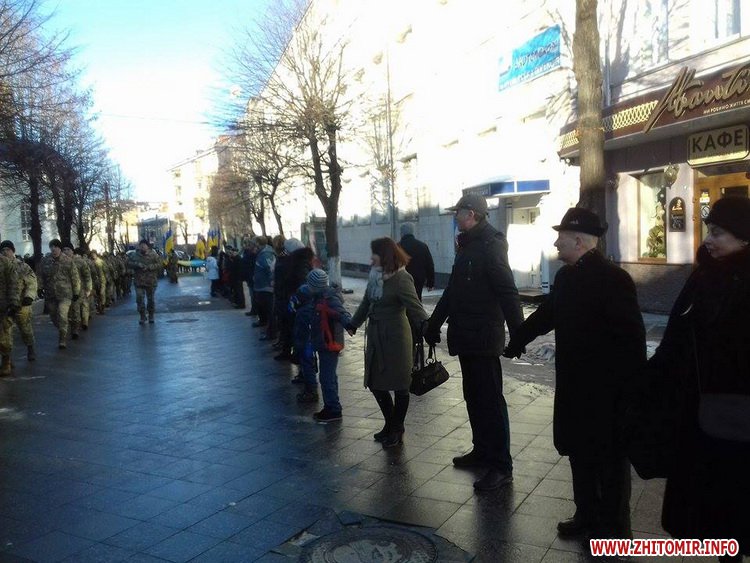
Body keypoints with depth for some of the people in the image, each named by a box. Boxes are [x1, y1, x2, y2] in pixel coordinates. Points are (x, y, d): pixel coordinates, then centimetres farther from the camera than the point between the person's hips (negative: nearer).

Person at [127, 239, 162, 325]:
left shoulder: (154, 255, -2)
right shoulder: (134, 255, 6)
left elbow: (160, 265, -7)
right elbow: (129, 264, 1)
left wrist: (149, 267, -19)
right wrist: (137, 264, -17)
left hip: (151, 281, -1)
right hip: (139, 281, 1)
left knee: (150, 299, 8)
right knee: (139, 299, -5)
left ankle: (151, 316, 22)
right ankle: (142, 317, 7)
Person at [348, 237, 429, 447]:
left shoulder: (401, 279, -16)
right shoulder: (375, 277, 6)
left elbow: (414, 305, -24)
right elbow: (366, 303, 20)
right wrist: (353, 324, 30)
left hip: (395, 337, -8)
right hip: (376, 337, 8)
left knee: (399, 385, 5)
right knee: (374, 382, 12)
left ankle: (397, 430, 23)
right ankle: (390, 424, 32)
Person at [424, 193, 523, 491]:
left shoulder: (491, 244, -13)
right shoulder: (467, 245, 17)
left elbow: (508, 292, -22)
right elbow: (452, 290, 24)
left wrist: (517, 332, -28)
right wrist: (434, 324, 26)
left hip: (484, 337, -9)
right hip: (466, 336, 9)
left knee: (490, 400, -5)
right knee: (473, 397, 16)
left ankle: (501, 466, 2)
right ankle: (481, 451, 29)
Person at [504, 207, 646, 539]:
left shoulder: (613, 278, -19)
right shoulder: (566, 276, 5)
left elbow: (632, 336, -21)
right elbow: (547, 314, 18)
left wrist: (631, 390, -21)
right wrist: (517, 341, 27)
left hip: (608, 391, -7)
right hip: (574, 386, 7)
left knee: (611, 461, 9)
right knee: (579, 453, 18)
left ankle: (615, 528, 27)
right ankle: (587, 515, 37)